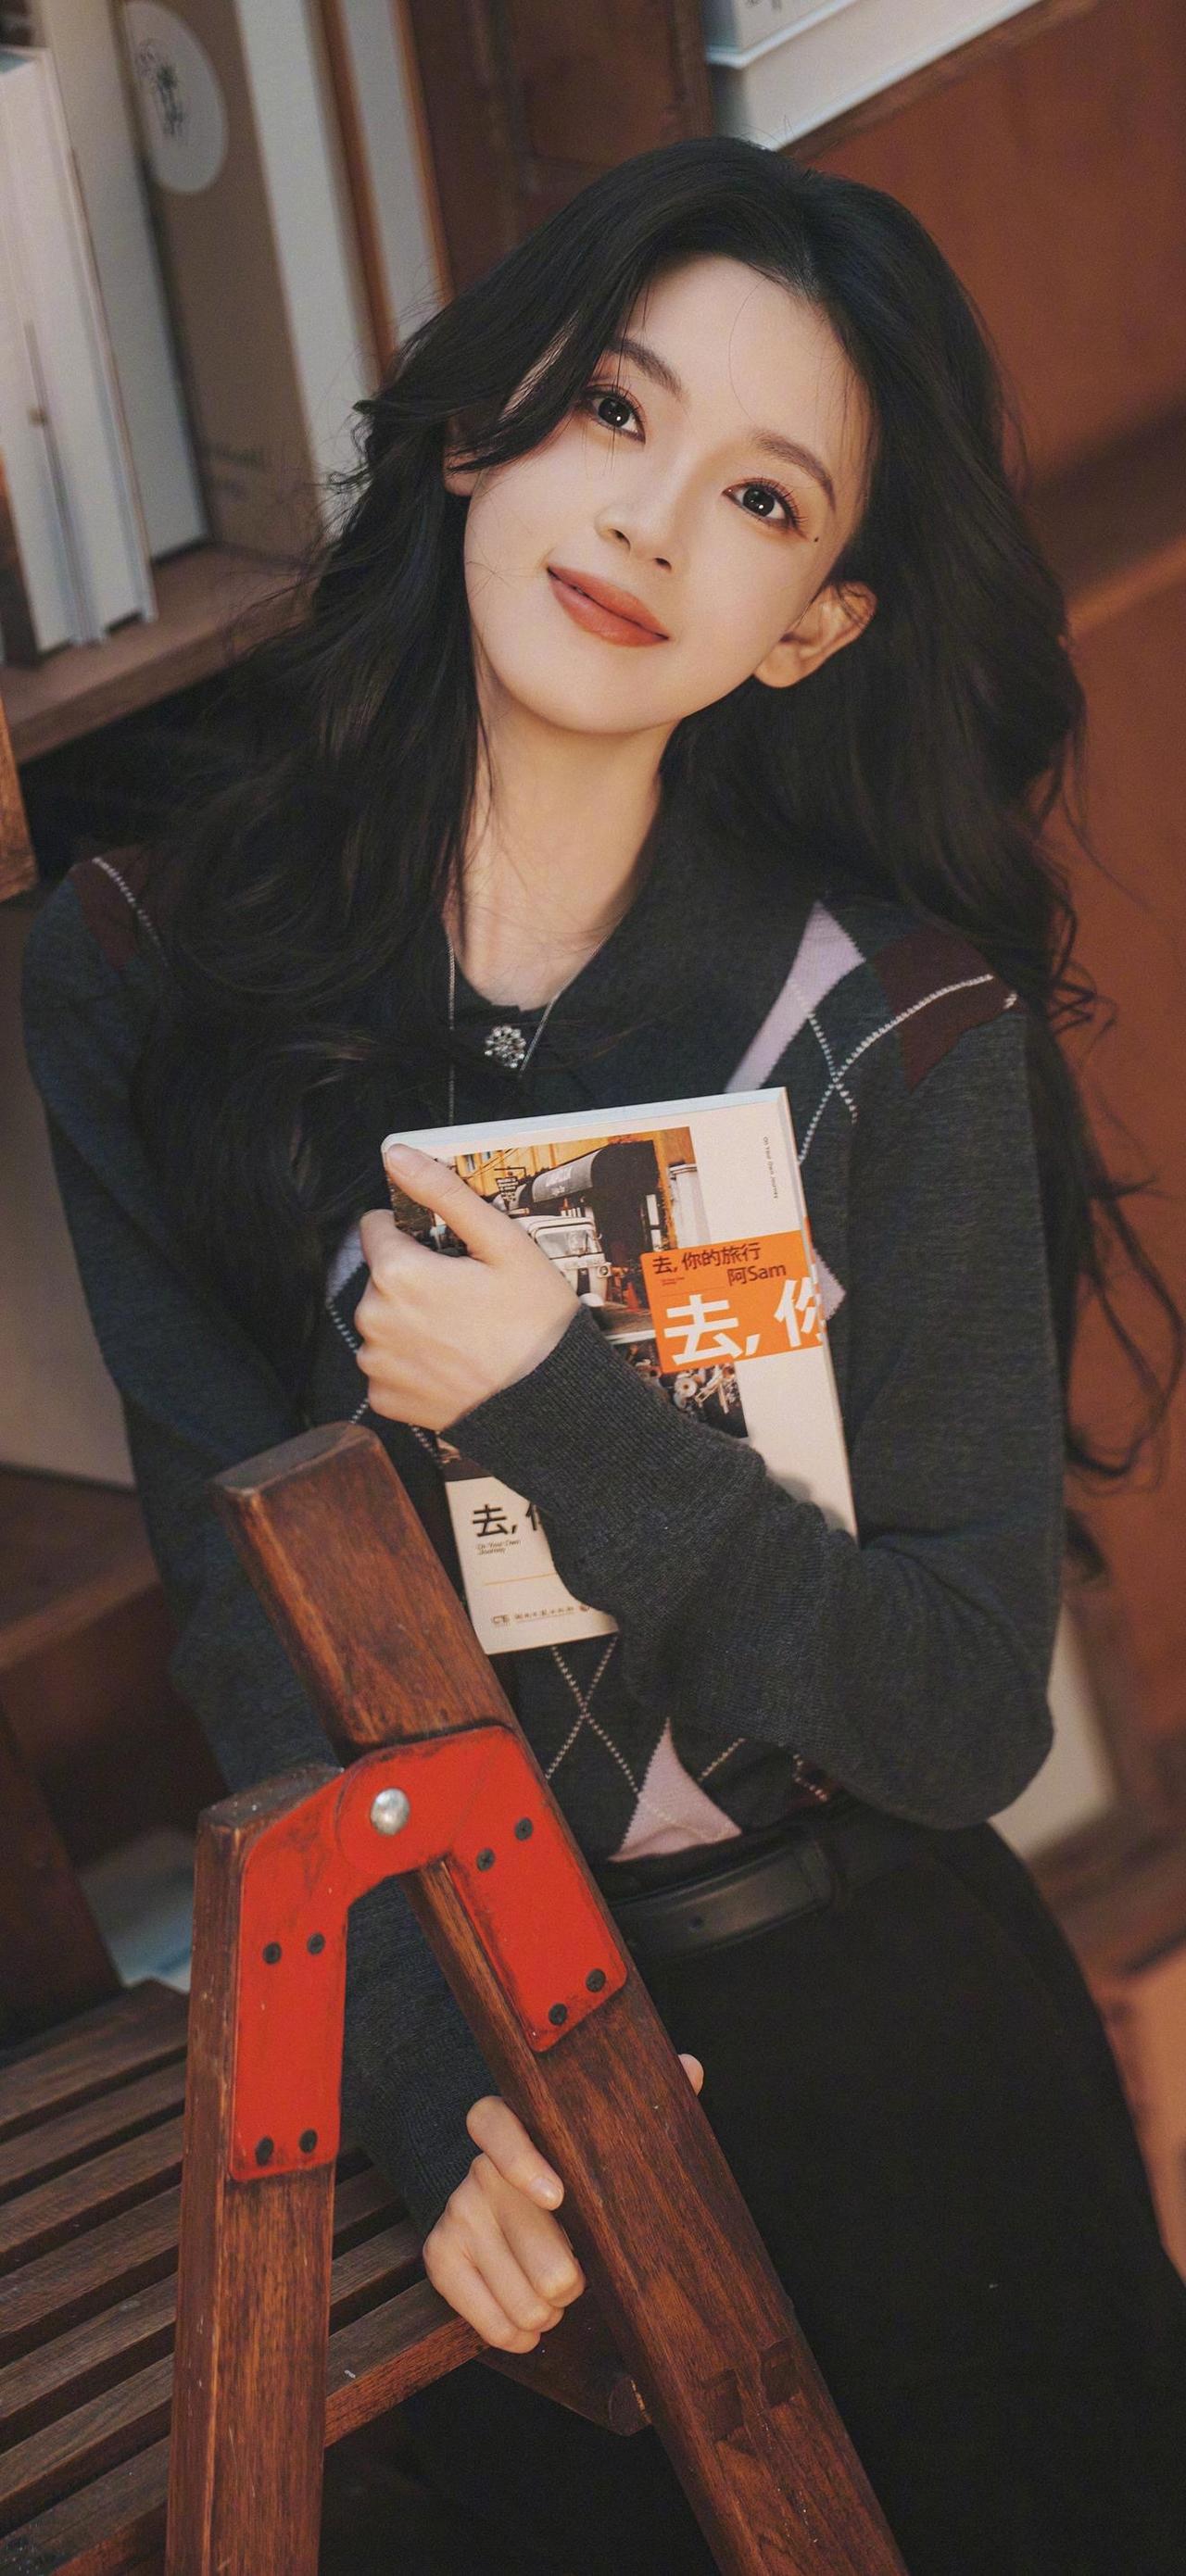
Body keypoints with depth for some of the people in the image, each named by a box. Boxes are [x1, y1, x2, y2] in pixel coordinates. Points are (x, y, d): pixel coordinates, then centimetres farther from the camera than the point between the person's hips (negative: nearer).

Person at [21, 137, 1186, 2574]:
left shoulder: (895, 1027, -13)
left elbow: (975, 1715, -13)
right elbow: (241, 1589, -8)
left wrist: (564, 1416, -24)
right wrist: (430, 2071, -18)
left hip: (868, 2018, -1)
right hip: (413, 1990, 1)